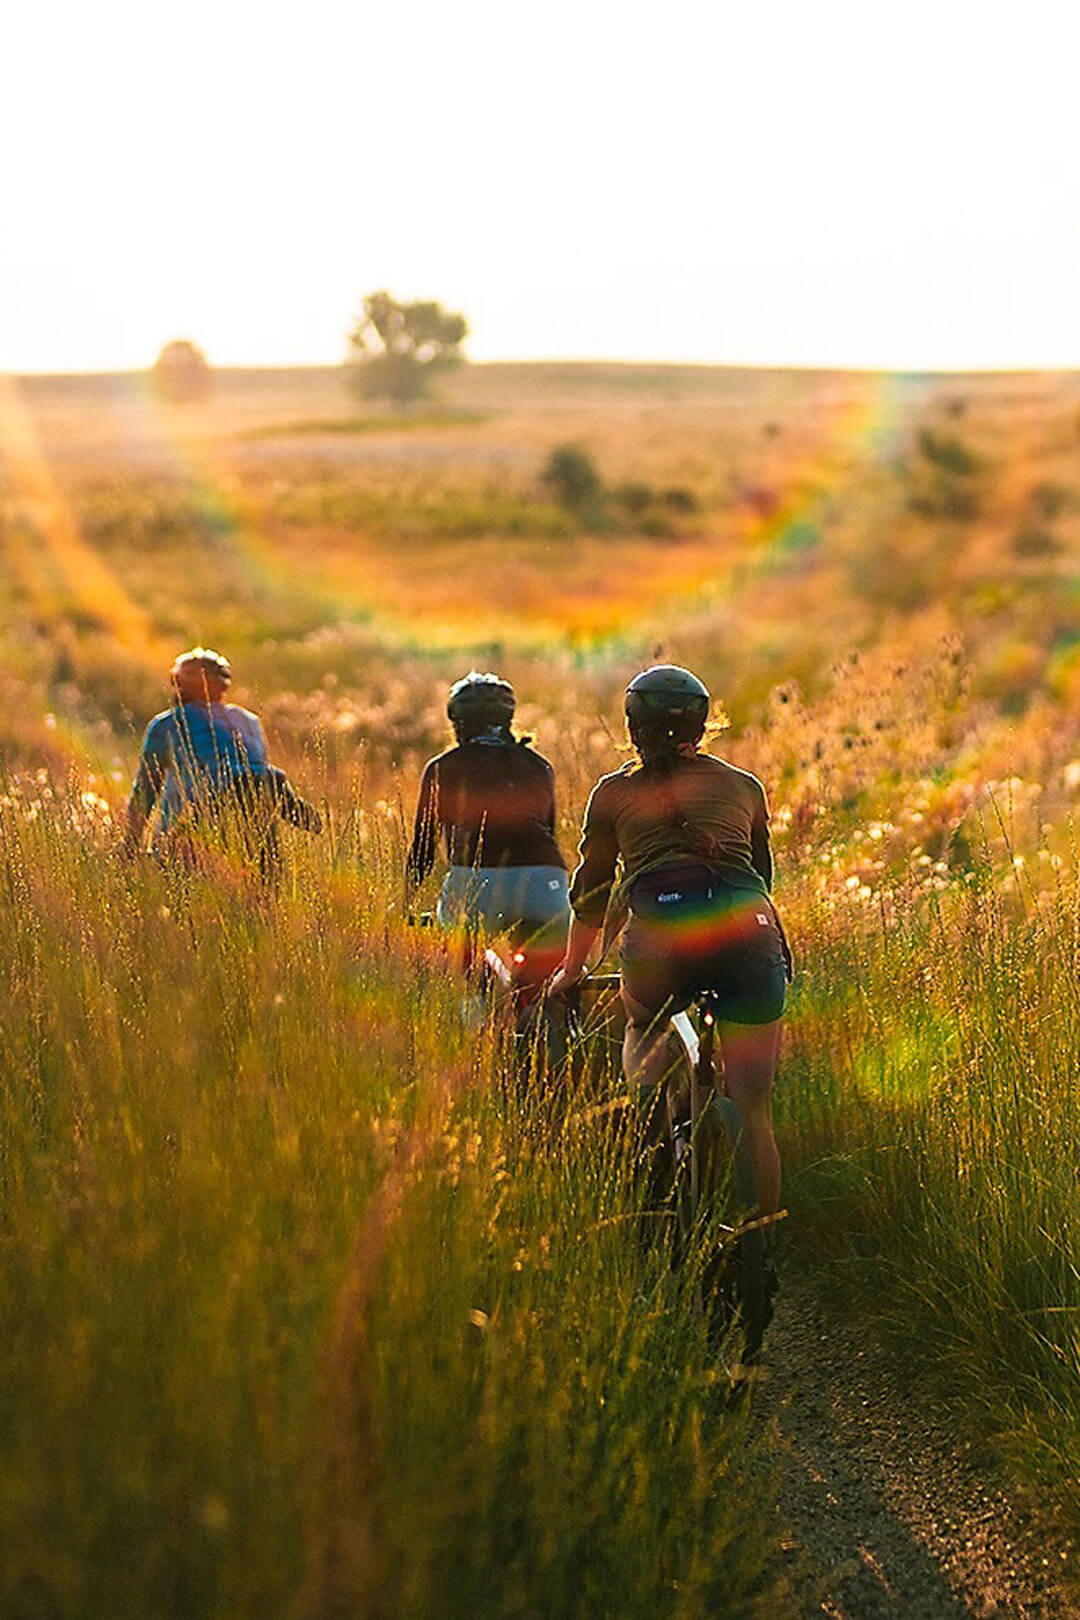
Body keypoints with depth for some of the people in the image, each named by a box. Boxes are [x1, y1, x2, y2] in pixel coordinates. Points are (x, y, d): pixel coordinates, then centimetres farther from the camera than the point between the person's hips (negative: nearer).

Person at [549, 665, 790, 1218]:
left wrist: (571, 970, 37)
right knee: (753, 1110, 8)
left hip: (661, 935, -1)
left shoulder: (612, 792, 19)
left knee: (642, 1027, 32)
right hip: (748, 931, 1)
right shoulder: (744, 786, 23)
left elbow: (591, 891, 25)